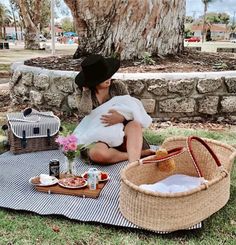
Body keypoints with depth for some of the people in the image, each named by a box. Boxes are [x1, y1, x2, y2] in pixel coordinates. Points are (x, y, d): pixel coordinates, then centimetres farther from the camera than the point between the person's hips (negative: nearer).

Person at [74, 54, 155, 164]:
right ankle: (140, 153, -26)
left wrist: (122, 118, -24)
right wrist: (86, 90, -10)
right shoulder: (82, 93, 1)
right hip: (99, 140, -1)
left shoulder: (118, 86, 4)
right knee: (96, 153, -37)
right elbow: (84, 114, -18)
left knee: (135, 124, -32)